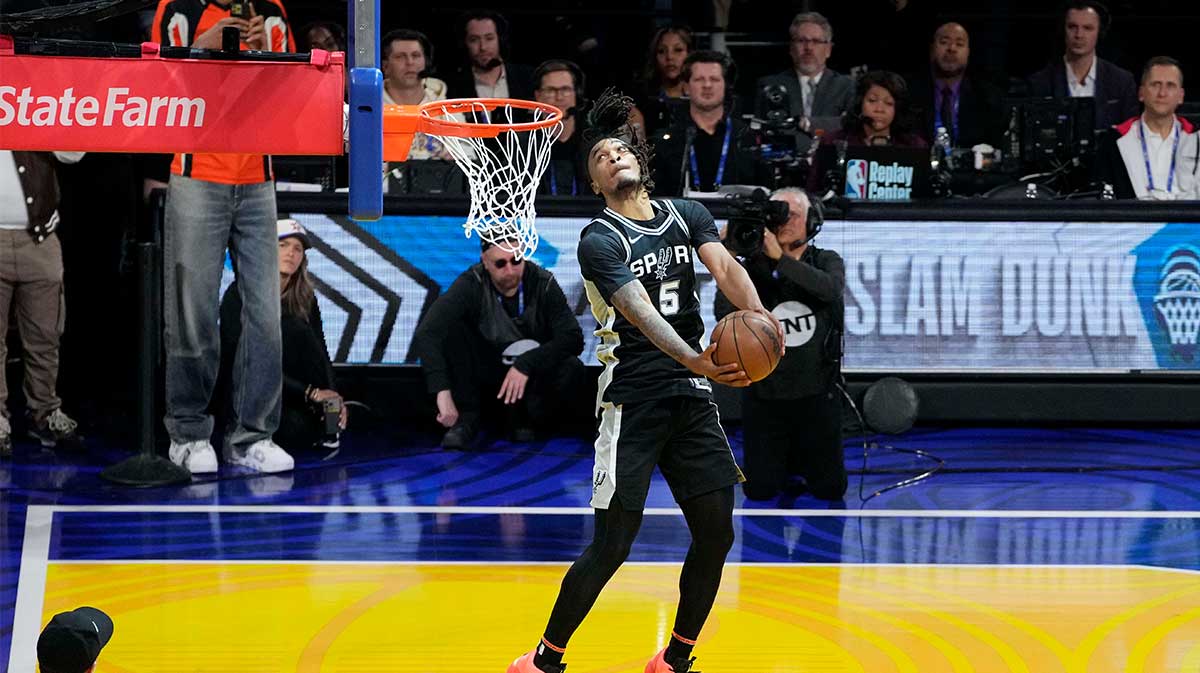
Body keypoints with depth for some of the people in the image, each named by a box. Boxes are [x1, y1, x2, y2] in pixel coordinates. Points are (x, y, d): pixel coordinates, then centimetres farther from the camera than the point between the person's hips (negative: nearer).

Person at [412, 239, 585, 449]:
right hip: (484, 368, 0)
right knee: (451, 327, -26)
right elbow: (425, 336, -30)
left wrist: (526, 364, -36)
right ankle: (466, 418, -18)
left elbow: (573, 338, -23)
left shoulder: (543, 284, -17)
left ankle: (521, 416, -4)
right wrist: (443, 392, -42)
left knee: (571, 370, -31)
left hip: (532, 371, 0)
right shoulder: (471, 285, -20)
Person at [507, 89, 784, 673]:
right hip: (633, 400, -6)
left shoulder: (687, 215, 9)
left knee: (716, 534, 5)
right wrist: (694, 359, -41)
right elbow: (639, 312, -24)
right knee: (612, 545, -8)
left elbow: (724, 267, -8)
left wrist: (755, 312, -31)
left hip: (691, 399, 6)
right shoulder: (599, 241, -9)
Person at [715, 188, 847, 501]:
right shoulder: (752, 268, -3)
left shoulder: (827, 262, 0)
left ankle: (803, 459, 36)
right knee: (760, 490, 1)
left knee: (830, 489, 3)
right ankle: (782, 461, 34)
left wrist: (780, 257, -34)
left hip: (817, 395, 0)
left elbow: (829, 288, -25)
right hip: (764, 396, 0)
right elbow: (724, 313, -17)